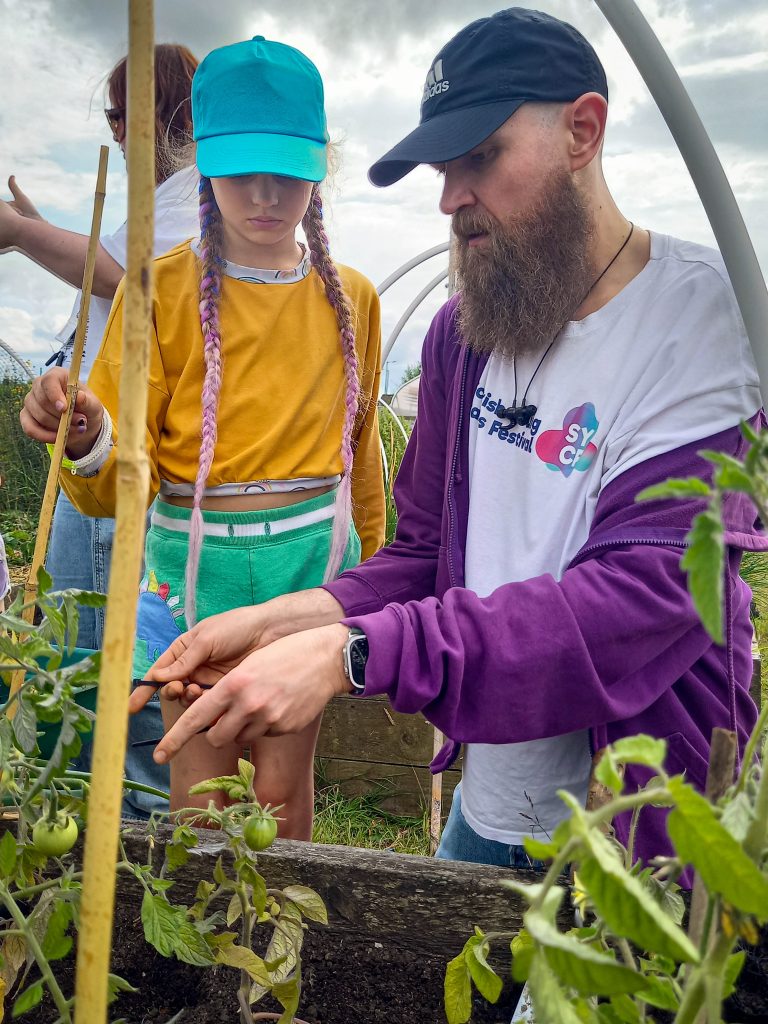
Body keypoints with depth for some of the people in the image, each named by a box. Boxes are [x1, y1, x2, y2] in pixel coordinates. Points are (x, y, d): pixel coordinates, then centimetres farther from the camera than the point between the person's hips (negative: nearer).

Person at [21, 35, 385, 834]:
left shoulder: (350, 299, 6)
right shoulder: (165, 290, -4)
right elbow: (122, 480, -6)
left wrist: (371, 569, 21)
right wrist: (87, 440, -29)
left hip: (313, 559, 2)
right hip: (199, 560, -1)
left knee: (283, 784, 11)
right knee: (200, 793, 8)